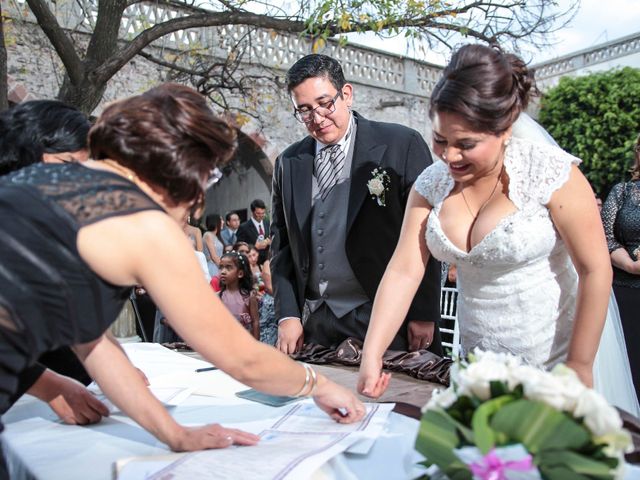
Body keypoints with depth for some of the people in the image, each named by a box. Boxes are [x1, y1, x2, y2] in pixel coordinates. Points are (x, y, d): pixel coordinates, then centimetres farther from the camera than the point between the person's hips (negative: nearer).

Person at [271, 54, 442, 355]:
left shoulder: (402, 145, -5)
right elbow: (282, 243, 10)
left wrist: (423, 314, -9)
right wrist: (287, 314, 2)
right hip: (318, 324, 4)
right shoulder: (288, 164, 7)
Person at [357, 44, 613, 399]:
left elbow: (596, 270, -15)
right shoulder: (432, 183, -6)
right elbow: (403, 271, -12)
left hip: (551, 367, -3)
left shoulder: (550, 171, -19)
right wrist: (371, 356, -19)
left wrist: (580, 367, -12)